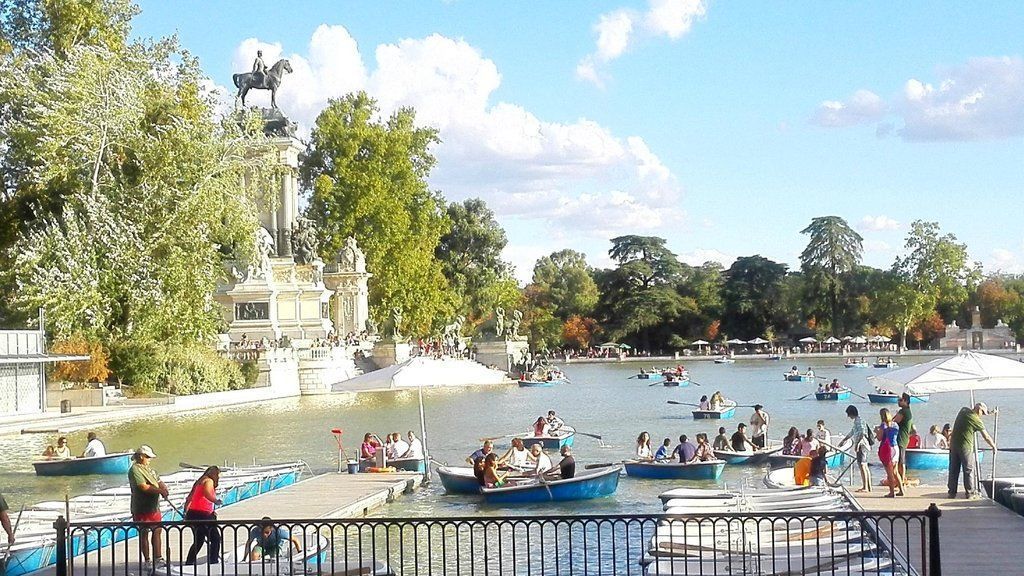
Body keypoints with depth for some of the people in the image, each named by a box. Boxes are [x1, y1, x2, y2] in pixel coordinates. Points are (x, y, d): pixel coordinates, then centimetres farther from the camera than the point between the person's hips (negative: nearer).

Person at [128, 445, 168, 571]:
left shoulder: (148, 469, 15)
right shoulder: (135, 470, -13)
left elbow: (158, 481, 15)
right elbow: (143, 487, -22)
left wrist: (163, 488, -8)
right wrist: (159, 490, -20)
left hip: (154, 506, 9)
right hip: (142, 508, -9)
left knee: (158, 531, 11)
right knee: (143, 533, 1)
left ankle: (158, 559, 19)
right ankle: (147, 562, 7)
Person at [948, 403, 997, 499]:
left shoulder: (963, 410, 5)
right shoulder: (977, 421, -11)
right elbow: (986, 437, -3)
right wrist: (993, 446, 14)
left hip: (954, 445, 6)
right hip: (966, 447, -6)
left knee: (953, 470, 9)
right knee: (968, 471, 6)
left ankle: (952, 493, 12)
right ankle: (970, 493, 8)